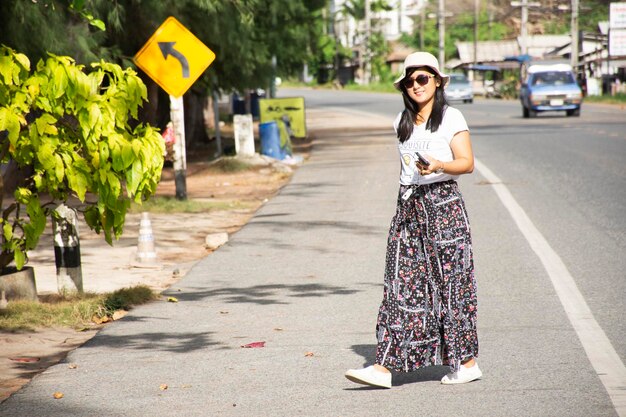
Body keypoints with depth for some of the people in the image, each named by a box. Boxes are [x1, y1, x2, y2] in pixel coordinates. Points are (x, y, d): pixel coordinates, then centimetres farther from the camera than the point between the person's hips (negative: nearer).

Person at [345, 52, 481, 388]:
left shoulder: (451, 118, -1)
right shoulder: (403, 121, 16)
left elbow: (466, 163, -7)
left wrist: (438, 165, -24)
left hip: (444, 204, -5)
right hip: (408, 206, 5)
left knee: (451, 281, -2)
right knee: (401, 284, -3)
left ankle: (467, 362, 9)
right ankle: (385, 365, -9)